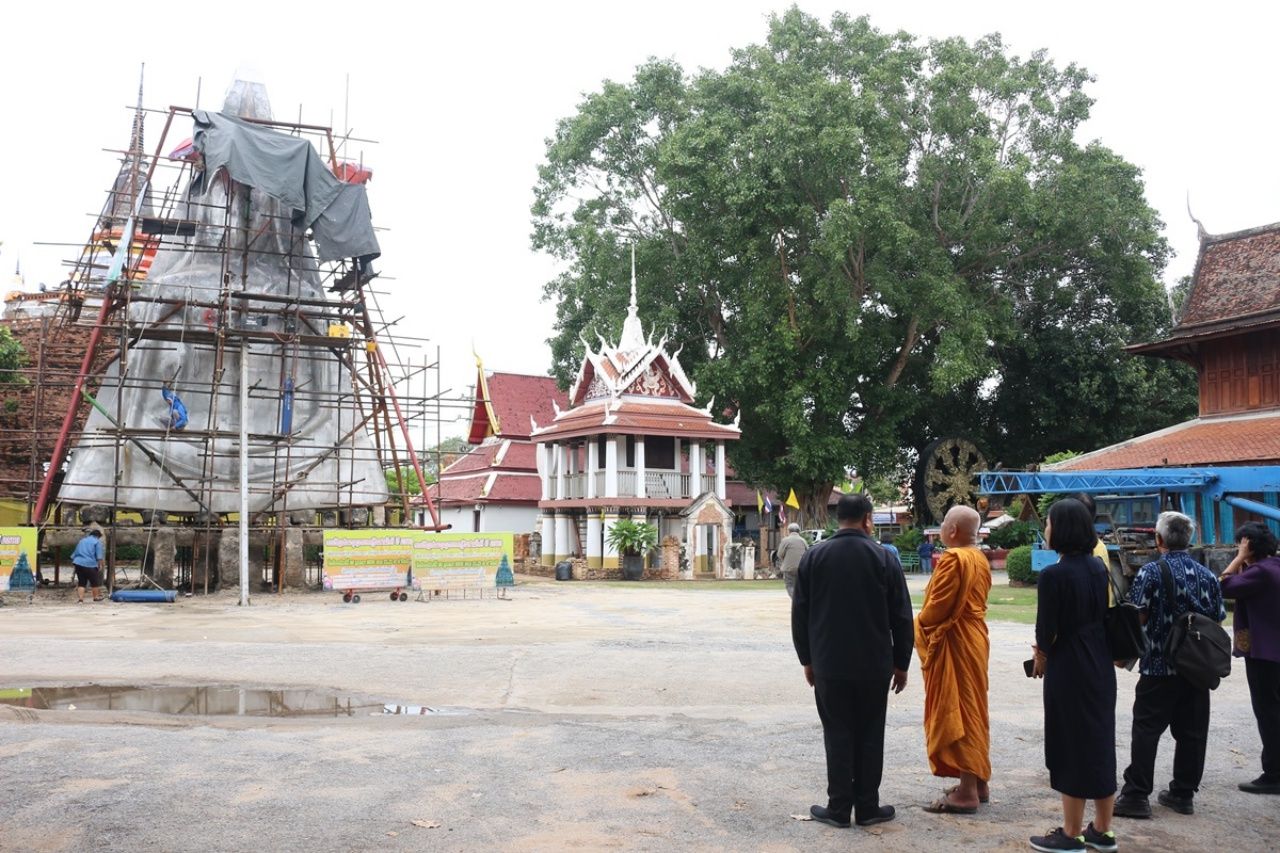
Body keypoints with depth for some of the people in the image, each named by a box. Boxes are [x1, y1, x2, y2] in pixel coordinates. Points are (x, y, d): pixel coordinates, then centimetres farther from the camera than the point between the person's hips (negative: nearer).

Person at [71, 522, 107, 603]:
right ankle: (96, 597, 21)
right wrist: (100, 564, -6)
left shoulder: (82, 541, 22)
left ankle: (80, 598, 0)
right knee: (95, 581, 10)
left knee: (81, 582, 9)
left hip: (78, 563, 5)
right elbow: (99, 555, -8)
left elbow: (74, 554, 25)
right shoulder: (97, 542, 2)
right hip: (90, 564, -5)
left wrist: (73, 561, 29)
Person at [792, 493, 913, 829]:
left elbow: (800, 613, 3)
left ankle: (839, 807, 8)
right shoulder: (884, 558, -4)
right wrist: (901, 663, 8)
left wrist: (807, 659, 11)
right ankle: (867, 807, 13)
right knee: (869, 735, 8)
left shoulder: (814, 556, 0)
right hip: (874, 665, -1)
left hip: (828, 664, 1)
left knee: (837, 734, 6)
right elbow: (901, 618, -1)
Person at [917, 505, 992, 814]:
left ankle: (966, 792, -1)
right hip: (975, 636, 10)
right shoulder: (980, 559, 11)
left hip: (953, 643, -10)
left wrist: (918, 625, -4)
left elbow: (937, 606, -21)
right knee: (971, 709, 16)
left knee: (955, 711, -5)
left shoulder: (952, 559, -19)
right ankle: (978, 782, 24)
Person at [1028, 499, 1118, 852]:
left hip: (1068, 670, -7)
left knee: (1071, 748, 4)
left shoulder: (1053, 575, -19)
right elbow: (1101, 616, 10)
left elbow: (1046, 632, -16)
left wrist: (1041, 656, 6)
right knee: (1100, 743, 15)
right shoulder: (1098, 567, 3)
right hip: (1100, 666, 7)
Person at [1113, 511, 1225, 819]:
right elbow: (1218, 617, 9)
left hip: (1158, 667, -5)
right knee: (1192, 732, 11)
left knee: (1146, 731, -1)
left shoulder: (1150, 572, -10)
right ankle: (1183, 793, 19)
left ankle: (1136, 796, -1)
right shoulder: (1207, 575, 5)